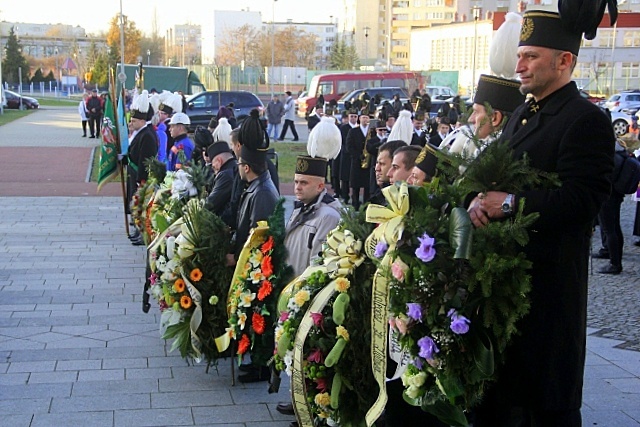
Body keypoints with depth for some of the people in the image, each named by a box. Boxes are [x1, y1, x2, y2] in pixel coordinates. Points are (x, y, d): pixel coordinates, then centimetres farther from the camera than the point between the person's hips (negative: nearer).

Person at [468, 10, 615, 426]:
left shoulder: (586, 119, -12)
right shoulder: (521, 116, 16)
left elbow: (583, 201, -22)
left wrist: (510, 204, -22)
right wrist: (482, 199, -3)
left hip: (550, 280, -8)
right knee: (497, 391, 17)